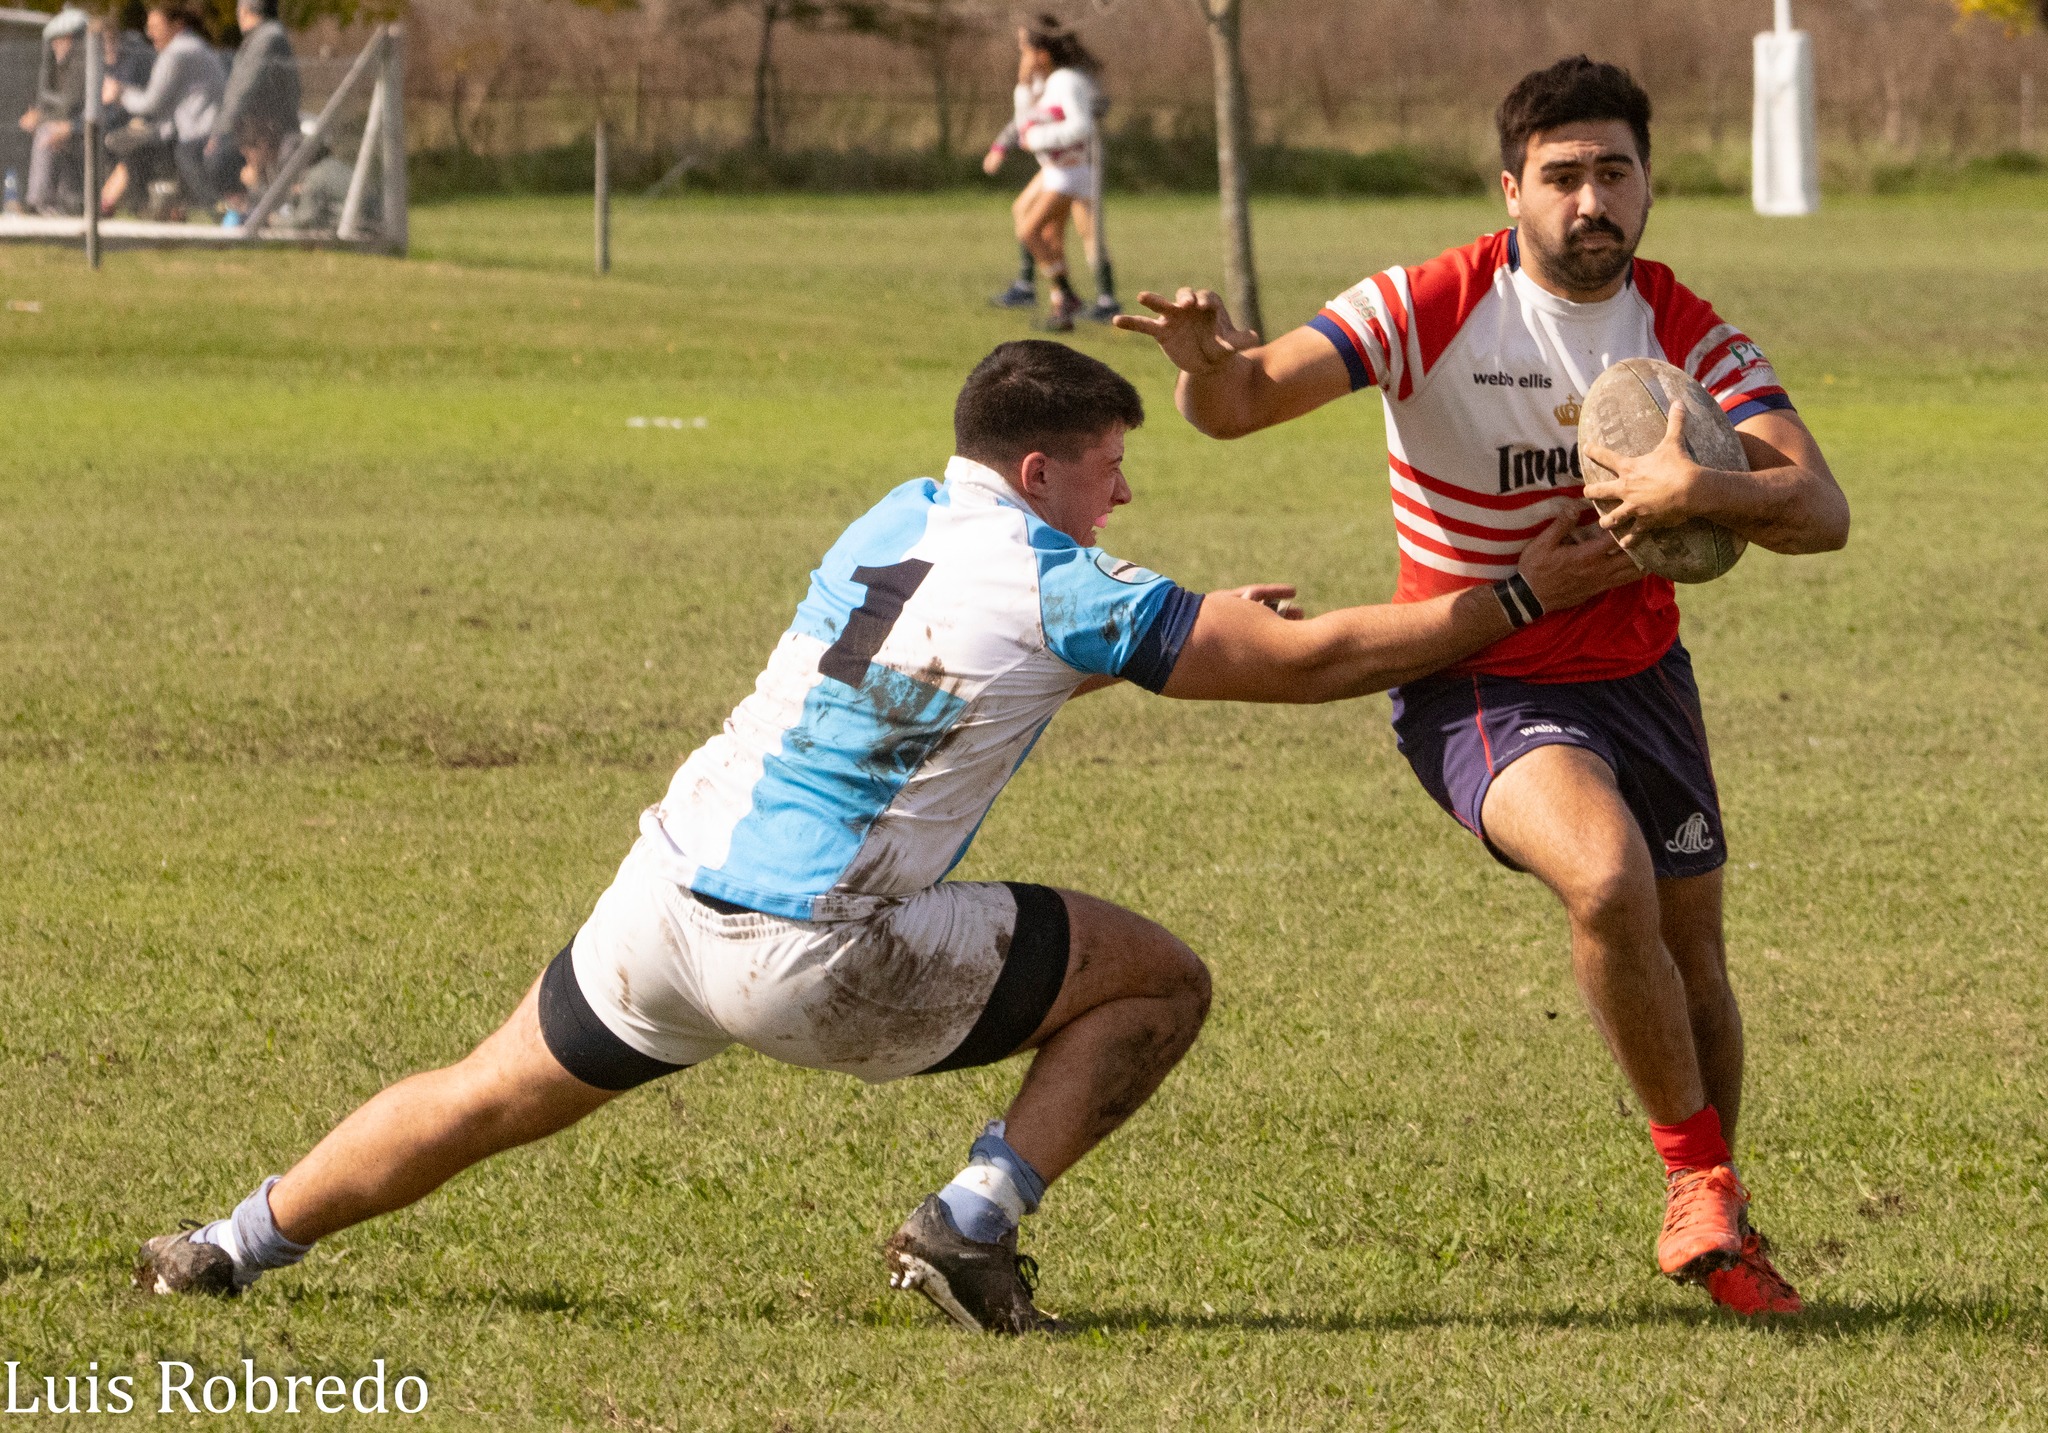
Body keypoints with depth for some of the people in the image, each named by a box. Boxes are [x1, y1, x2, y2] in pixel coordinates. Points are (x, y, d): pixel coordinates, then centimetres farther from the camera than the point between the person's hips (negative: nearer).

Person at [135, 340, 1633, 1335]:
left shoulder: (895, 523, 11)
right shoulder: (1064, 593, -9)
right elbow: (1315, 661, -8)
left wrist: (1200, 624, 24)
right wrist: (1528, 595, -2)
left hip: (663, 901, 7)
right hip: (809, 959, -7)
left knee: (495, 1098, 26)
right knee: (1160, 981, 3)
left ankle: (237, 1245, 26)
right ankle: (974, 1226, -1)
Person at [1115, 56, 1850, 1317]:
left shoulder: (1688, 334, -7)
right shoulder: (1431, 310, -16)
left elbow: (1821, 511, -16)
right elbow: (1243, 402, -21)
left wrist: (1699, 491, -37)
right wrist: (1208, 361, -46)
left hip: (1639, 672, 5)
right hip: (1481, 683, -5)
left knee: (1691, 948, 12)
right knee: (1611, 880, -30)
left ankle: (1706, 1223, 37)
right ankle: (1701, 1175, -10)